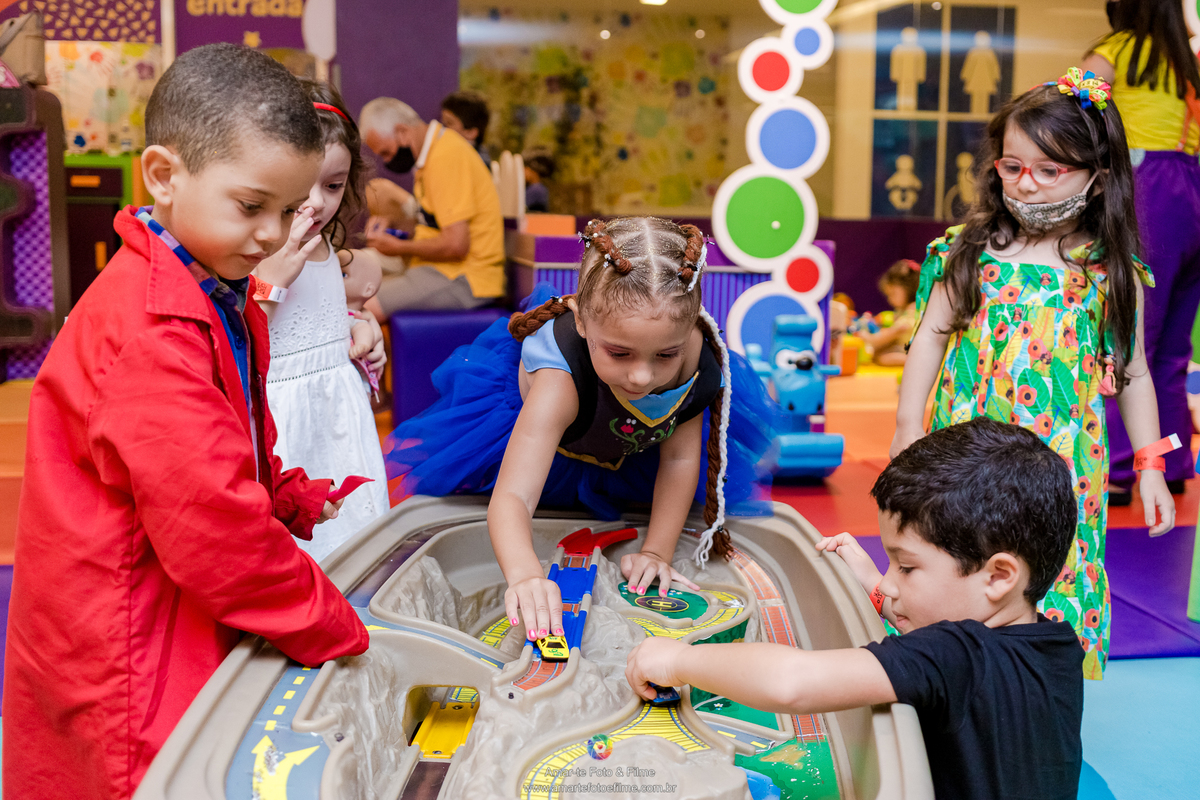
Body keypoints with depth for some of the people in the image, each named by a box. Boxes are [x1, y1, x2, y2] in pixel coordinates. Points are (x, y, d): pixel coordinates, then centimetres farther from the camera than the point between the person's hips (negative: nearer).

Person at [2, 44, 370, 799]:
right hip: (125, 658, -9)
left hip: (189, 630, 9)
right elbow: (212, 524, -26)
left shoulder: (217, 297, 8)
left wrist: (297, 501, 5)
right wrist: (337, 631, -17)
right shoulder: (151, 331, -25)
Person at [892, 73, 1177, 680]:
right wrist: (908, 429, 2)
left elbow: (1133, 373, 7)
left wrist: (1150, 466, 6)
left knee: (1050, 582, 4)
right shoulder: (970, 251, -1)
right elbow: (930, 338, 4)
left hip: (1059, 465, 0)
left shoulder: (1112, 273, -1)